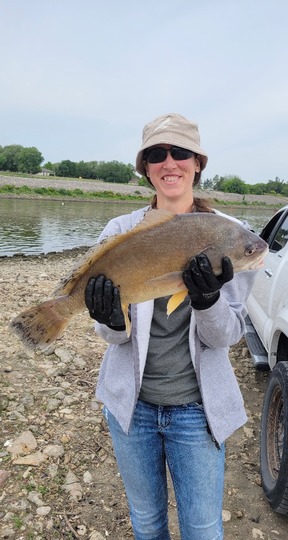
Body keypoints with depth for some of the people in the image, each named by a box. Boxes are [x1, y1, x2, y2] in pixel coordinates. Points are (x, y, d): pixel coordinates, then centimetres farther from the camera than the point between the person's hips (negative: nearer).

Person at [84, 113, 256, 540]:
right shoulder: (119, 231, -6)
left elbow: (226, 335, -9)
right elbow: (115, 335, -5)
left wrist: (208, 299, -30)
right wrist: (111, 320, -28)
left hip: (197, 407, -1)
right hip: (131, 401, 2)